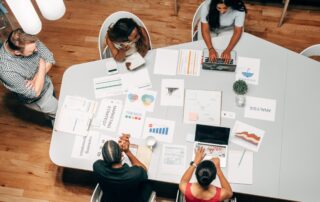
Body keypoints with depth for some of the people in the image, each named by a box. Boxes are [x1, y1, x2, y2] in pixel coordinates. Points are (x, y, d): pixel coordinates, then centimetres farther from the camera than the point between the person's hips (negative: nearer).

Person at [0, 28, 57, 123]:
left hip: (47, 83, 5)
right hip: (38, 99, -5)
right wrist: (42, 67, -30)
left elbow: (50, 59, -15)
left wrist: (36, 78, -29)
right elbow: (34, 93, -34)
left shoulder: (29, 41, -27)